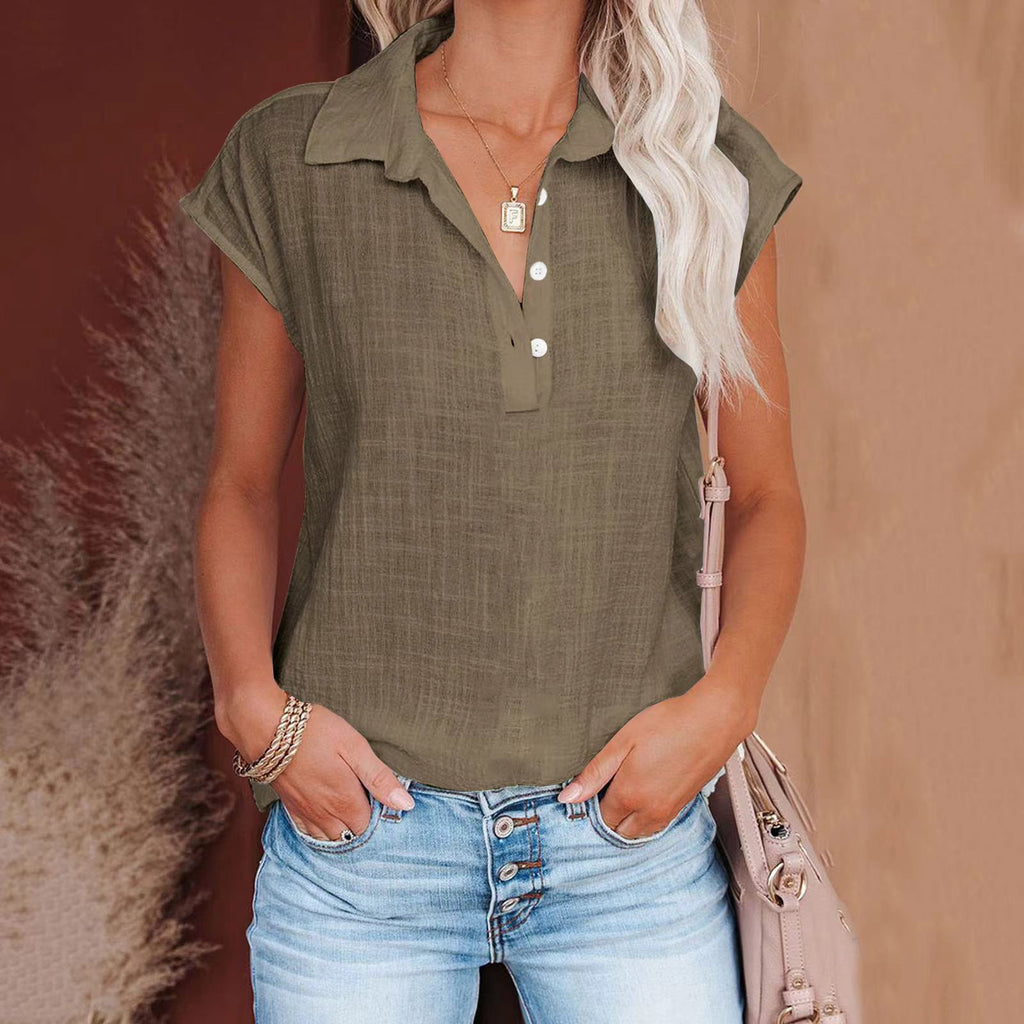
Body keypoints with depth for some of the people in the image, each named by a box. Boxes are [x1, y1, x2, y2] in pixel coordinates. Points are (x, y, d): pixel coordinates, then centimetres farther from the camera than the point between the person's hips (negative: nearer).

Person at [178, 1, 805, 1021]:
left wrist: (723, 702, -9)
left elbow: (767, 494, 7)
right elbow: (241, 482, 6)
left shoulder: (706, 169, 1)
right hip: (357, 828, 0)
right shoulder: (288, 161, -1)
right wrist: (254, 706, -9)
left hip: (631, 834, 1)